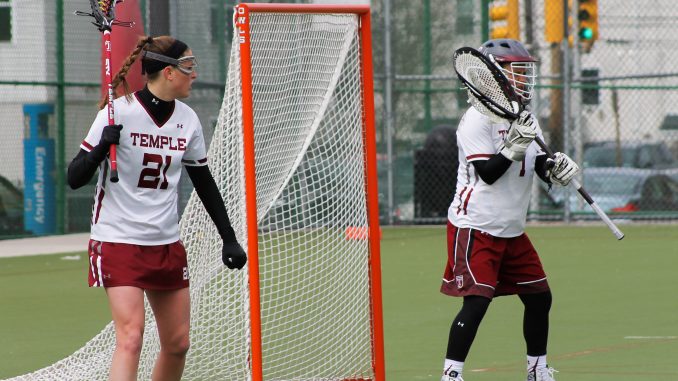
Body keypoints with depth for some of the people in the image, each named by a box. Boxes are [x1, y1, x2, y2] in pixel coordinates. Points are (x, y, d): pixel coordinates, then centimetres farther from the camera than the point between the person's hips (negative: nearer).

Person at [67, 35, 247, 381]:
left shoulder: (188, 120, 4)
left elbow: (205, 184, 16)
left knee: (178, 343, 7)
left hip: (167, 245, 6)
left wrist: (229, 238, 13)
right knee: (131, 336, -19)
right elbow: (75, 178, -11)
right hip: (119, 240, -6)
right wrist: (103, 146, -29)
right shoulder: (118, 113, -13)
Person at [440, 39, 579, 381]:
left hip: (511, 230, 9)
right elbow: (488, 173, -21)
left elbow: (539, 164, 7)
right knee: (477, 301, -17)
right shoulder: (477, 119, -15)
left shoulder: (523, 116, 11)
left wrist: (554, 168, -14)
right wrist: (514, 147, -34)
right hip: (475, 227, -9)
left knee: (539, 297, 14)